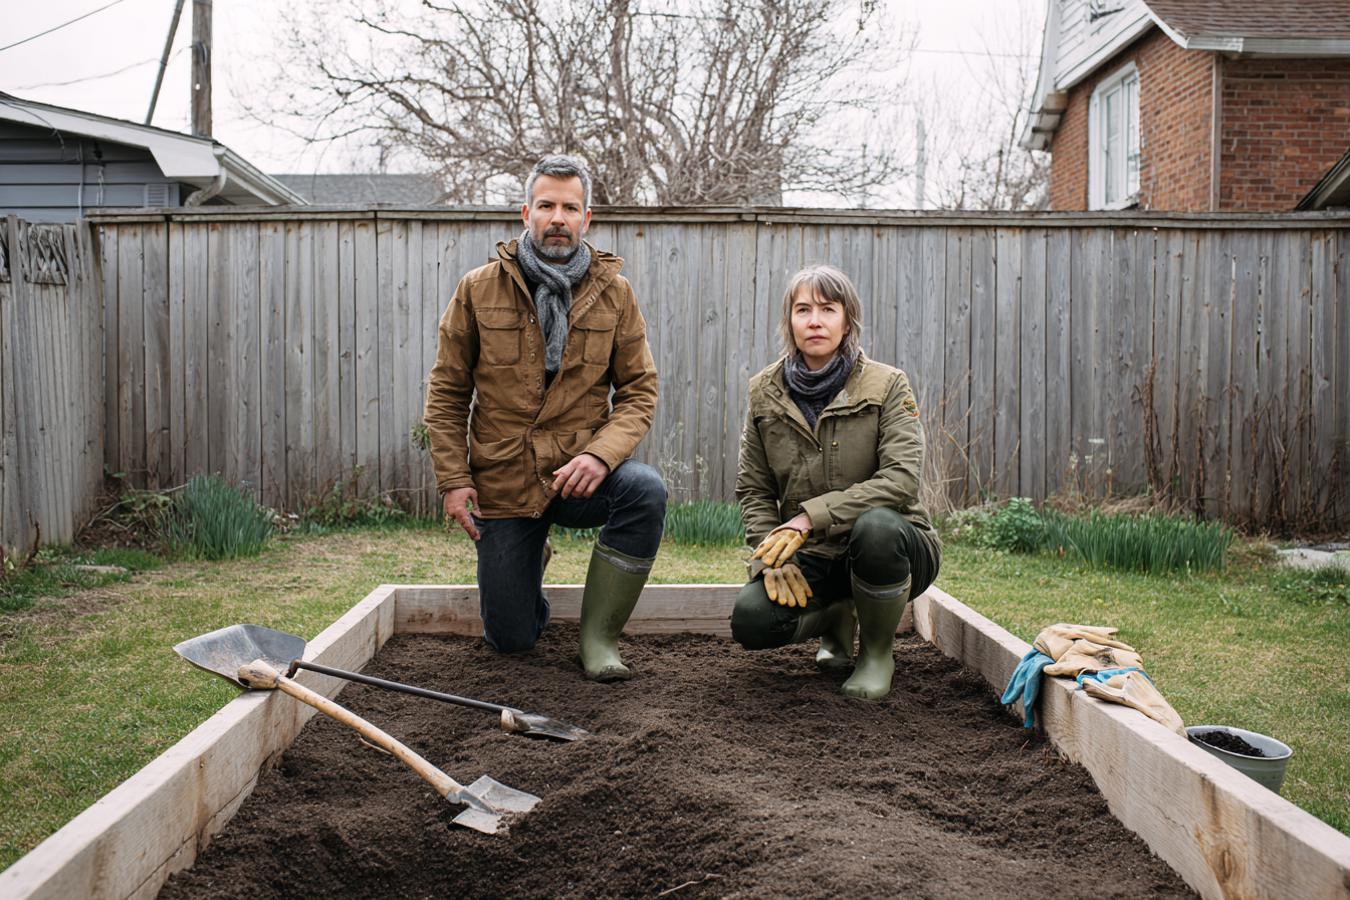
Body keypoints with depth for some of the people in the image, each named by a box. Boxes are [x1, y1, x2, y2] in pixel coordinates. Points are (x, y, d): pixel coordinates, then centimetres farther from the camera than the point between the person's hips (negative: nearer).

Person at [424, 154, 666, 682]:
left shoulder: (613, 292, 0)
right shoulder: (479, 290, -1)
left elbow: (639, 390, -2)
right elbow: (446, 392, 3)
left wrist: (602, 453, -20)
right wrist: (453, 479, -6)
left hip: (578, 475, 0)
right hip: (503, 482, 0)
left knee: (645, 490, -34)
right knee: (510, 639, 2)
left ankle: (598, 636, -15)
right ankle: (529, 561, 39)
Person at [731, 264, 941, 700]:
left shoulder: (887, 385, -9)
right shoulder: (765, 392, 2)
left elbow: (901, 478, -21)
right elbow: (753, 489, 5)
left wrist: (811, 516, -29)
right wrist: (772, 556, -13)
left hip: (886, 547, -2)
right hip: (813, 559, 3)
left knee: (875, 526, -38)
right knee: (751, 621, -24)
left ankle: (877, 651, -7)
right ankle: (835, 619, 14)